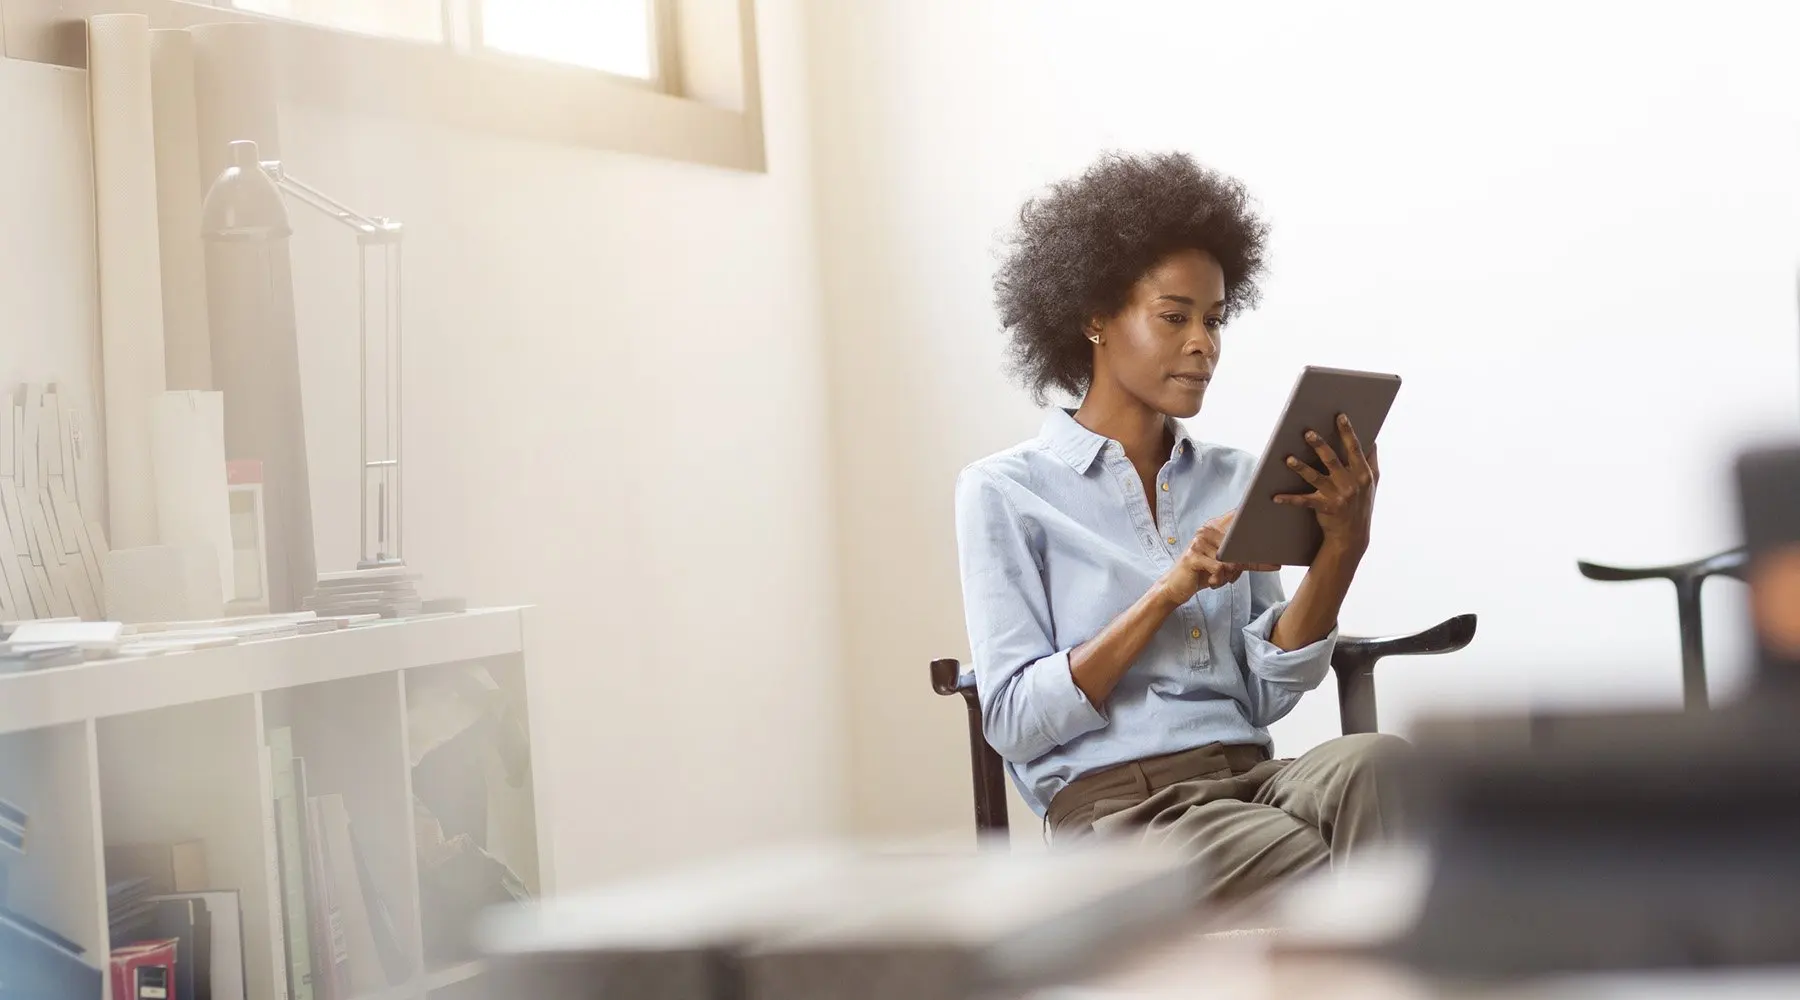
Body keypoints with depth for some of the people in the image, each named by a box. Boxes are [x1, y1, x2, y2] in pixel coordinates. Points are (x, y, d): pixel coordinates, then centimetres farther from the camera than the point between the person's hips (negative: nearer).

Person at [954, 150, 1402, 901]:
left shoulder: (1234, 481, 19)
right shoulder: (1005, 493, 6)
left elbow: (1268, 694, 8)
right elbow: (1013, 719, -4)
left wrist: (1342, 545, -7)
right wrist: (1172, 591, -12)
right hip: (1117, 805, -4)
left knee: (1373, 763, -33)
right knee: (1344, 885, -35)